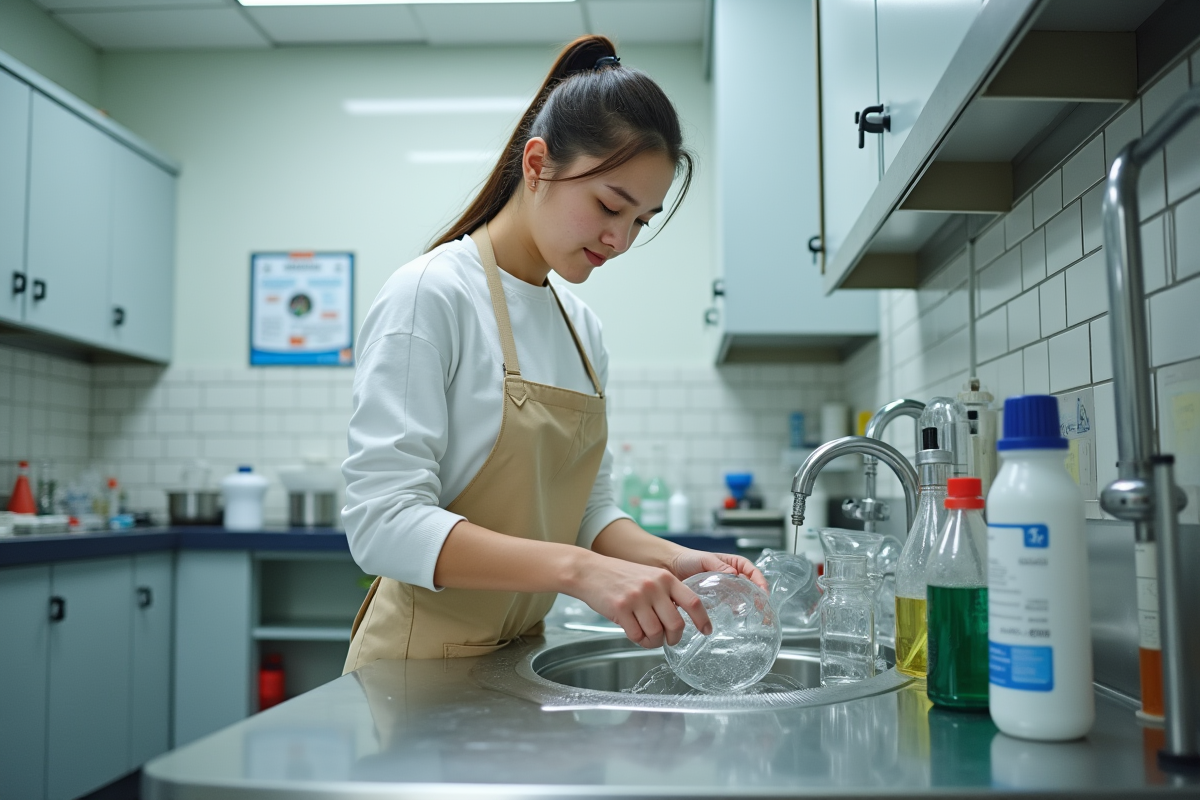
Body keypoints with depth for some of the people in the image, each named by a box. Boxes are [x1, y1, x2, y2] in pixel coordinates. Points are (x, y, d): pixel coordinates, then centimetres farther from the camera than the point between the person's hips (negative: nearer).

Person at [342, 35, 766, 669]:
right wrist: (577, 568, -33)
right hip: (425, 660, -7)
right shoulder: (428, 296, -16)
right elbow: (384, 523, -24)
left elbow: (588, 510, 7)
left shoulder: (581, 326, 5)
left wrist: (670, 559, -12)